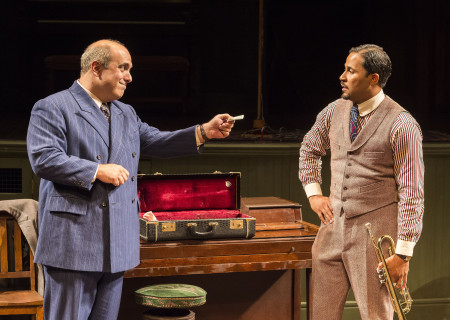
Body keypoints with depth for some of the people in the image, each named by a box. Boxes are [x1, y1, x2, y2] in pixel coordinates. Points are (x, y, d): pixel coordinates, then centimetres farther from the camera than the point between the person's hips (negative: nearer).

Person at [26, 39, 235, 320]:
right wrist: (98, 171, -18)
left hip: (117, 245, 8)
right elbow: (43, 159, -16)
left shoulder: (126, 114, 20)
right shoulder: (52, 108, -5)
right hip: (74, 243, -8)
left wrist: (204, 132, 4)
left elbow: (156, 142, 17)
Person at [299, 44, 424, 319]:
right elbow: (309, 149, 27)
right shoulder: (335, 111, 6)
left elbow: (412, 193, -12)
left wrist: (403, 253, -14)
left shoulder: (402, 125, -12)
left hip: (375, 235, -5)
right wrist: (313, 193, 12)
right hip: (333, 228, 5)